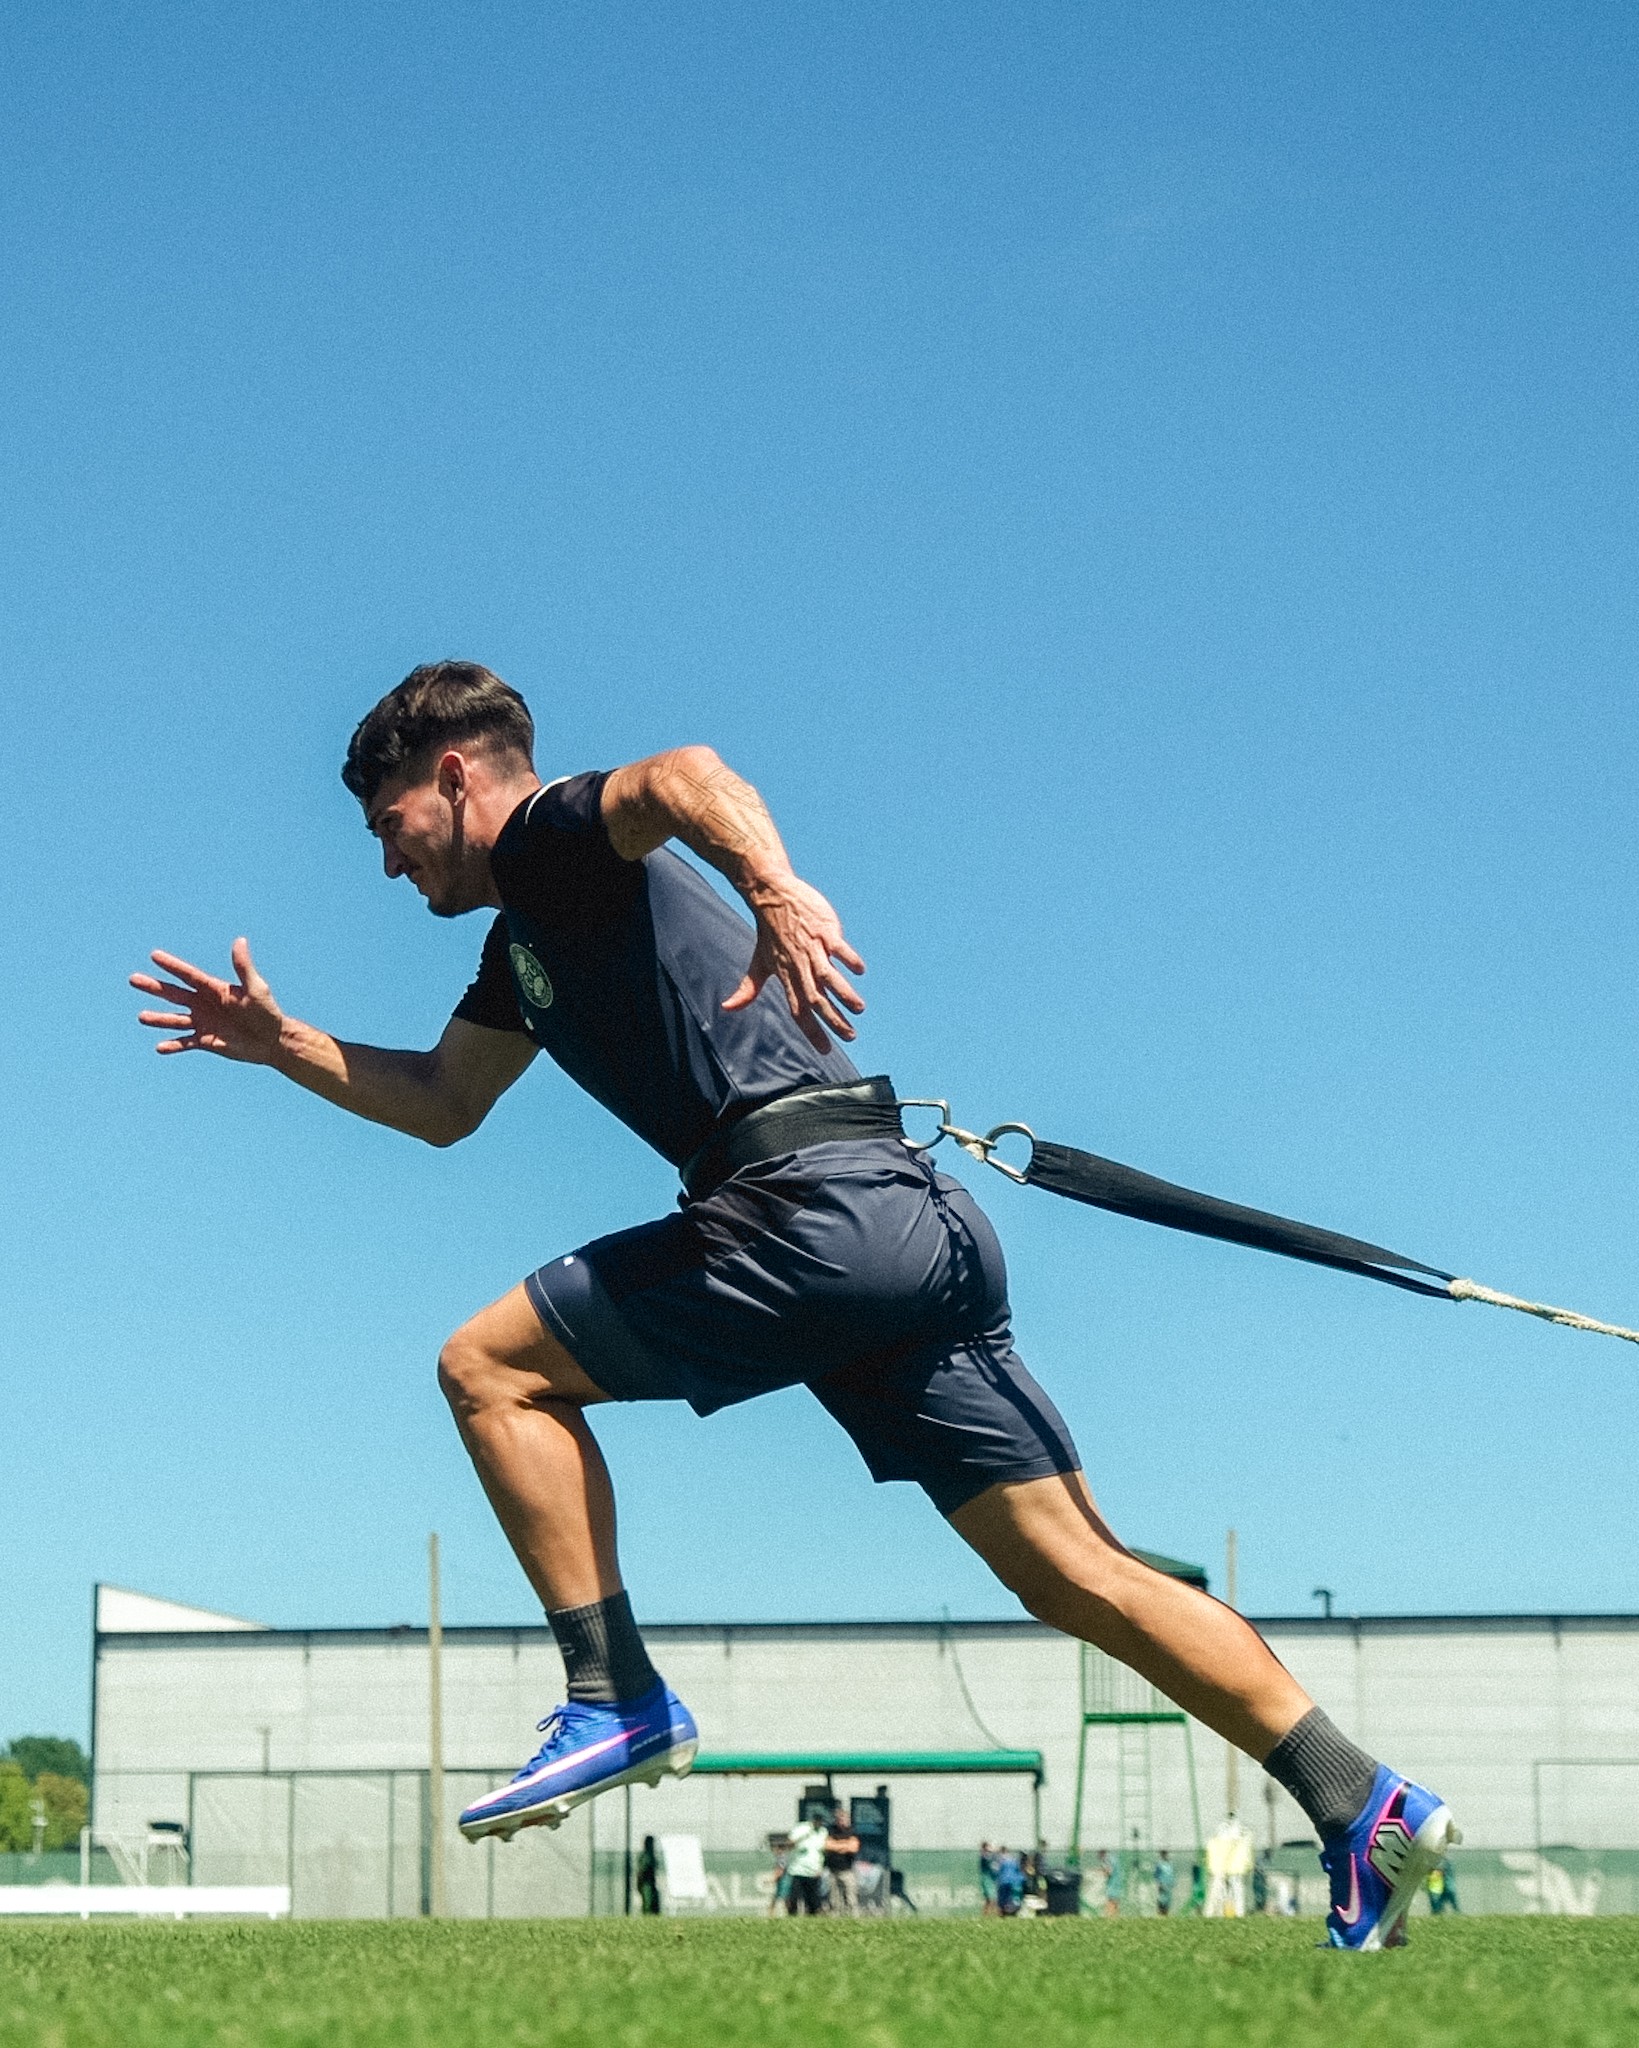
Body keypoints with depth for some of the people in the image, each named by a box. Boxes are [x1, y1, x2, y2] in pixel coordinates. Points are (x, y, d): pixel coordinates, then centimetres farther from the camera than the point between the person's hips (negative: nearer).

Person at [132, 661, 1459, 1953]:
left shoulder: (550, 838, 2)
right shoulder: (526, 938, 30)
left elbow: (680, 778, -22)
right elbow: (443, 1105, 43)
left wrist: (773, 885, -42)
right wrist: (282, 1044, 34)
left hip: (817, 1204, -10)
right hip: (915, 1223, 10)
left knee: (491, 1368, 1)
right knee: (1077, 1571, 5)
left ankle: (617, 1701, -2)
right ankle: (1365, 1805, 0)